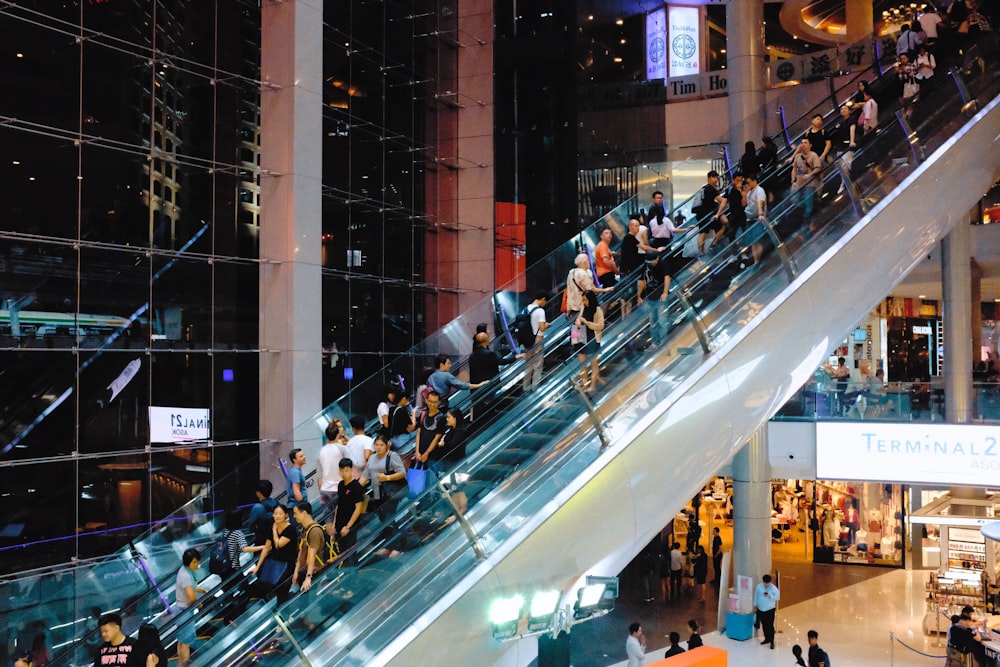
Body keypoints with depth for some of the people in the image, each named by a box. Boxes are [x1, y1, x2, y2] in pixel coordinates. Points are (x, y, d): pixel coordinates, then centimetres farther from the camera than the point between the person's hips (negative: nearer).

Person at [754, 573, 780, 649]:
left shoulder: (774, 588, -14)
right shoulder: (759, 586, -5)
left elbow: (778, 597, -9)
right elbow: (756, 596, 5)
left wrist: (770, 596, -24)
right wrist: (755, 605, 8)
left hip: (770, 610, -4)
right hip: (760, 609, 4)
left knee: (770, 625, -4)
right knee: (764, 625, 15)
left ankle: (772, 642, 6)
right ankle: (767, 639, 31)